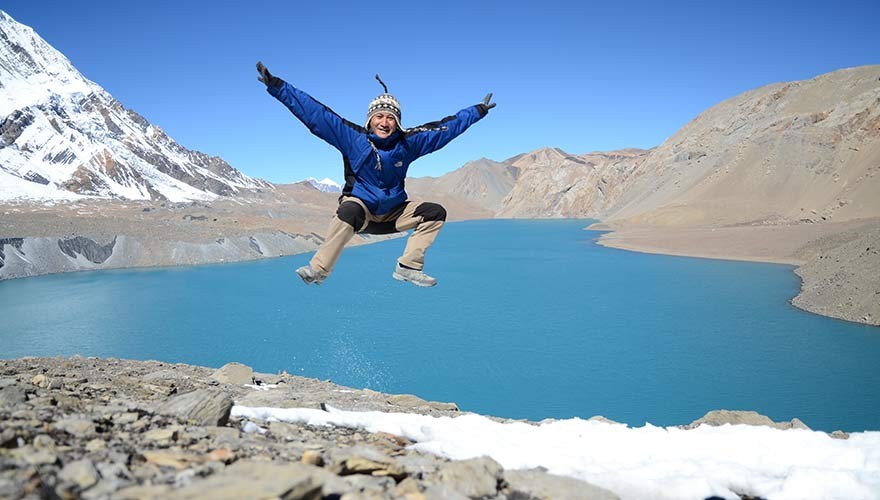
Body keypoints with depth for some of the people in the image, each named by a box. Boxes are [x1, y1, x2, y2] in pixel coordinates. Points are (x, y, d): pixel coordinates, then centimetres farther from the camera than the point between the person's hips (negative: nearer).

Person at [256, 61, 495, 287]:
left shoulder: (407, 143, -3)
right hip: (360, 205, -4)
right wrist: (275, 85, -17)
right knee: (349, 211, -39)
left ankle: (408, 267, -10)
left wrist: (479, 110, 9)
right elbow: (312, 111, -13)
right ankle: (318, 269, -33)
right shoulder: (352, 137, -10)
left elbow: (445, 127, 5)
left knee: (436, 212, -10)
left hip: (393, 212, 4)